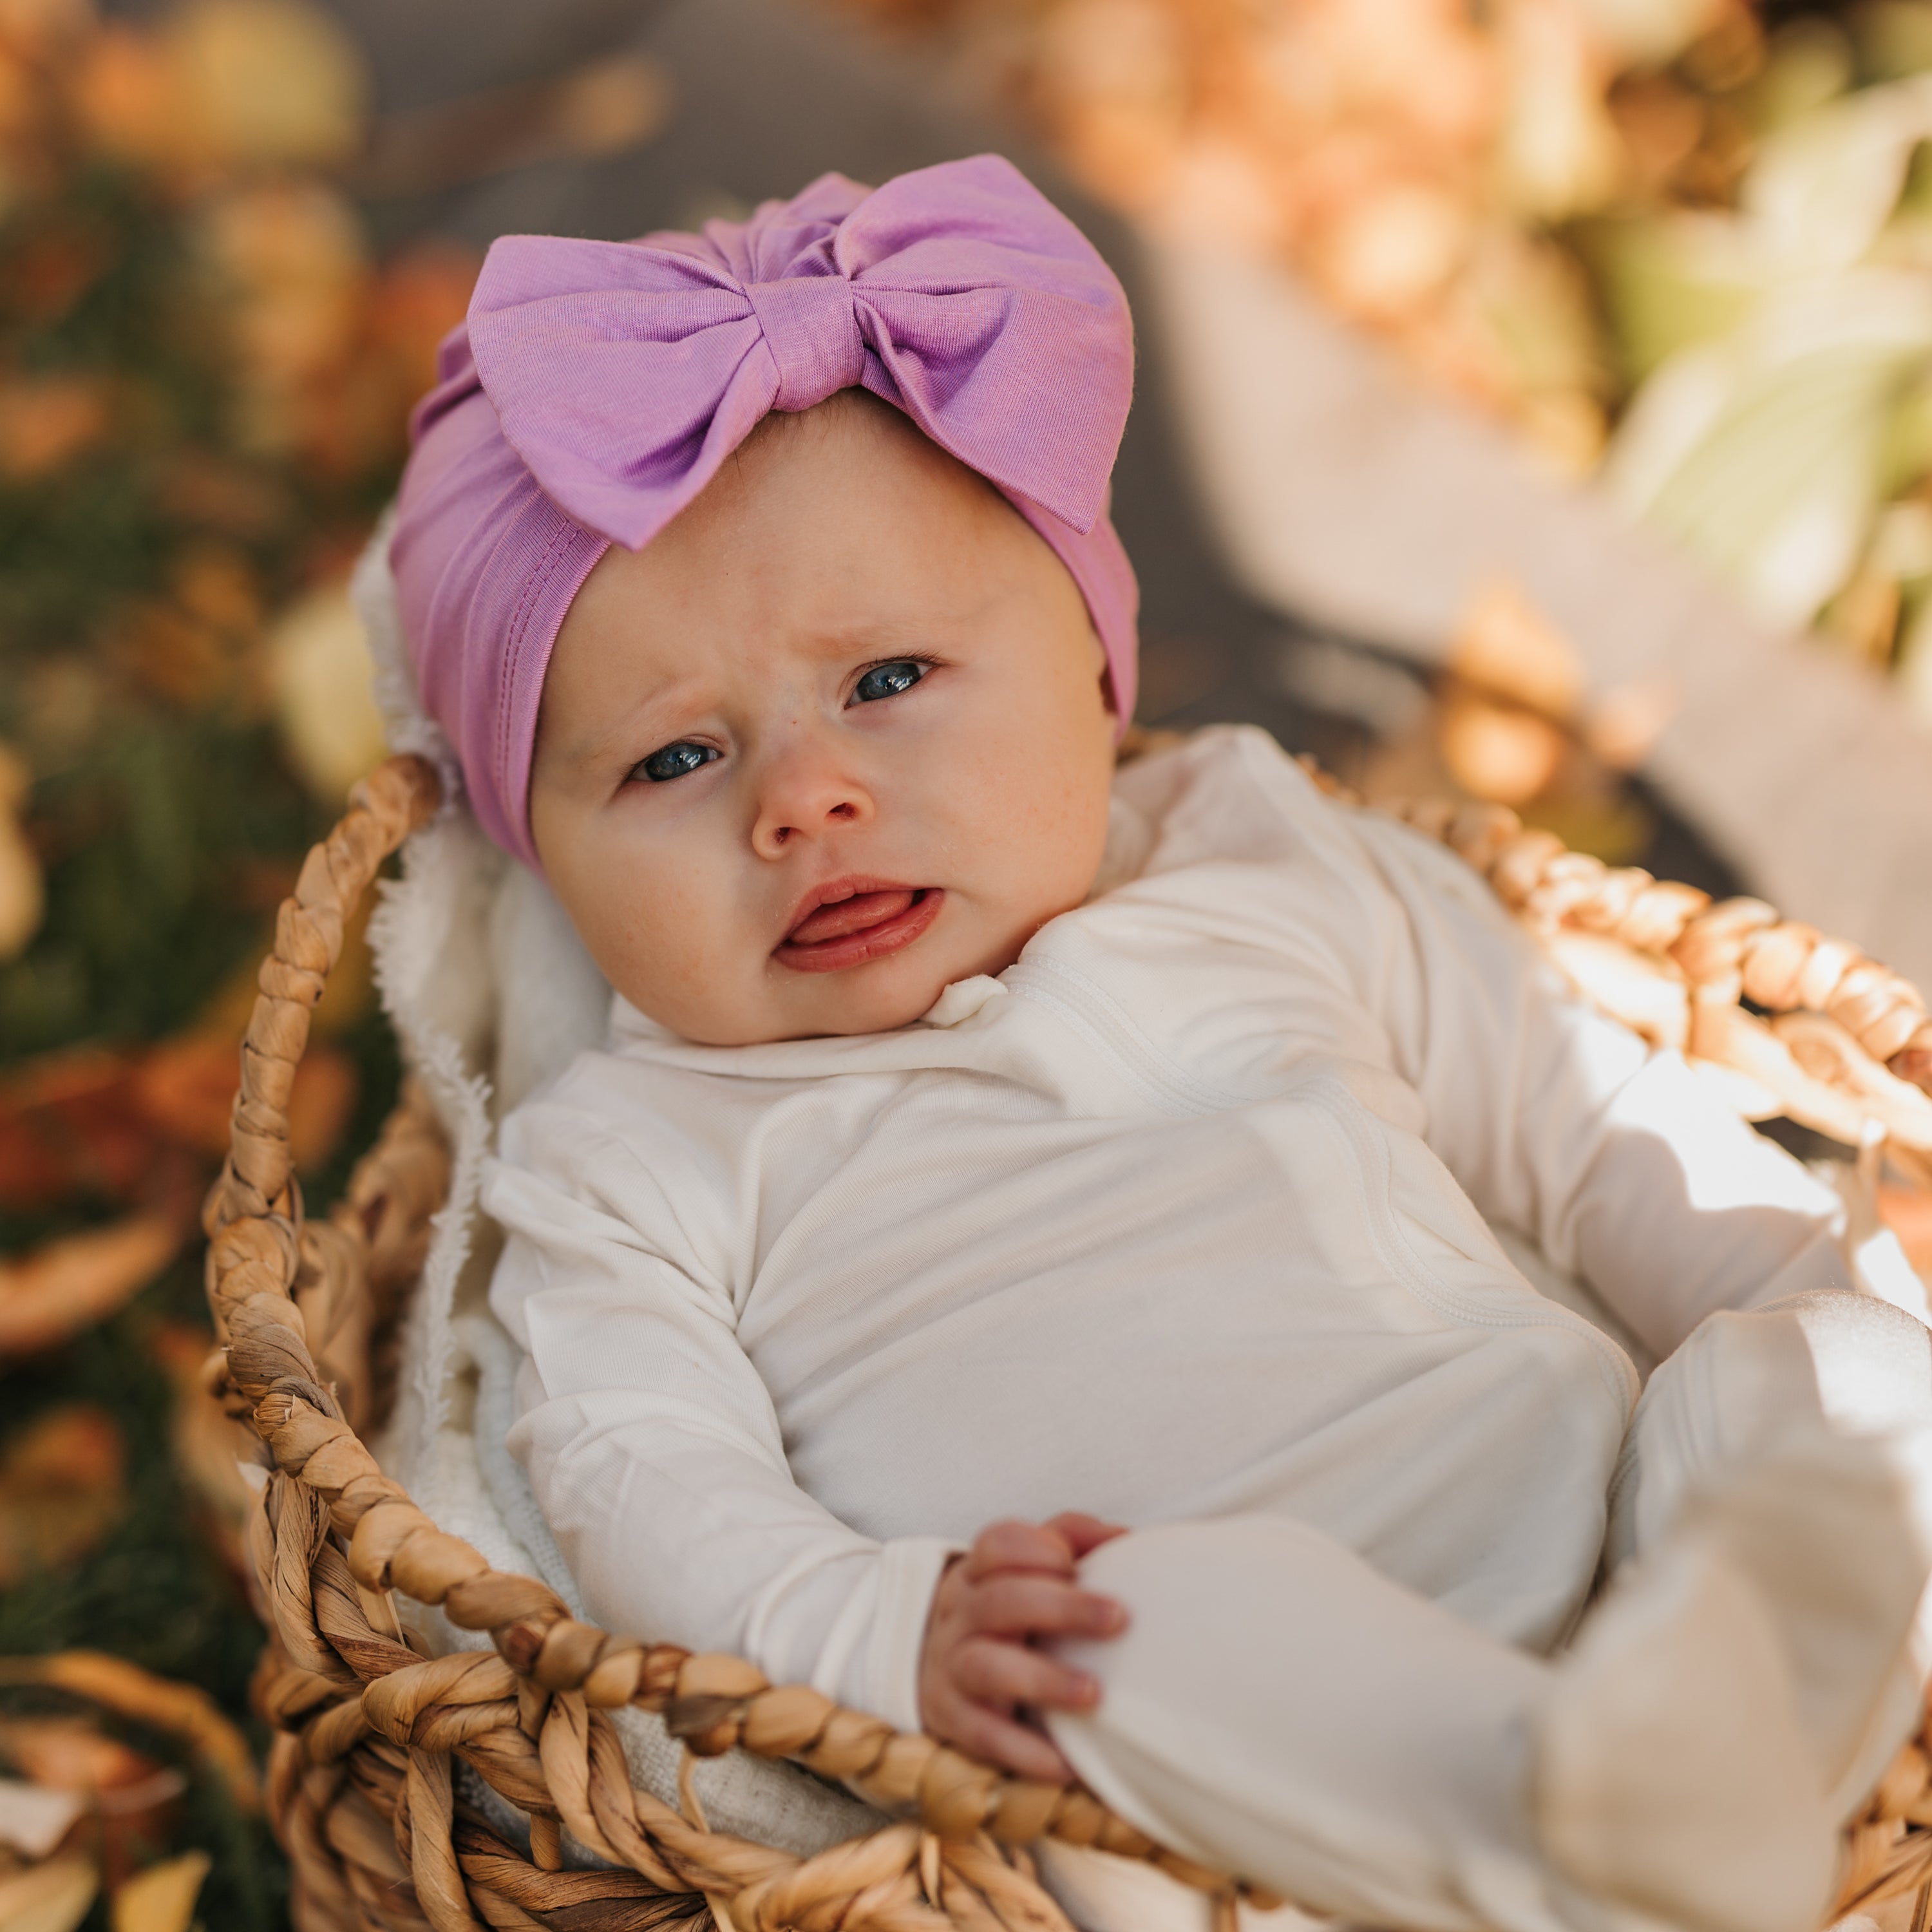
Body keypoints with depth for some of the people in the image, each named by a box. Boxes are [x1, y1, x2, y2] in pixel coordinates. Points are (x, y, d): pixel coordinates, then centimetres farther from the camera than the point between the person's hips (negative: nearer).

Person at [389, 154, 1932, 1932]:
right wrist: (881, 1631, -23)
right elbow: (648, 1485, -2)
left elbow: (1583, 1118, 24)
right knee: (1158, 1616, -34)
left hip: (1608, 1522, 4)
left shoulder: (1261, 870, 19)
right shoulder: (629, 1168, 11)